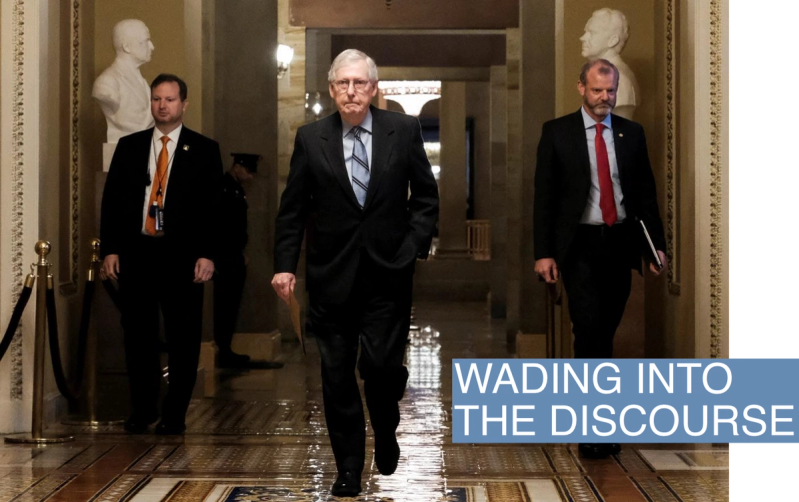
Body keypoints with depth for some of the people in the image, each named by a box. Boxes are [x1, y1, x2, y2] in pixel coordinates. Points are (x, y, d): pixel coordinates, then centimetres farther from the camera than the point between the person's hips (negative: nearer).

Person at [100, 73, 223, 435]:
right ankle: (142, 409, 18)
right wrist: (110, 249, 1)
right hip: (136, 252, 2)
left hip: (182, 255, -2)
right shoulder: (129, 147, 11)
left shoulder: (204, 150, 4)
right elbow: (111, 199, 10)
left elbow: (215, 205, -1)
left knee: (183, 337, 1)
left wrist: (207, 254, -10)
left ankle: (175, 414, 11)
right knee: (137, 334, 6)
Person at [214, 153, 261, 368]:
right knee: (224, 306, -6)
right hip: (225, 259, -9)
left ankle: (225, 350, 17)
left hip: (235, 258, 9)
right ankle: (222, 353, -3)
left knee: (231, 306, 12)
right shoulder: (222, 187, -13)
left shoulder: (237, 189, 15)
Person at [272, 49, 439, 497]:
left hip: (389, 272, -1)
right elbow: (292, 209, 4)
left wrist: (415, 246, -5)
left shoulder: (404, 130, 0)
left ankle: (386, 434, 25)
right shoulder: (311, 138, 1)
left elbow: (426, 195, 5)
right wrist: (285, 265, -3)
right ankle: (349, 467, 18)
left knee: (382, 365, -6)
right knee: (337, 375, 5)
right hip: (332, 275, 1)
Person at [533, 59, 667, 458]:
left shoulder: (631, 133, 9)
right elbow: (544, 196, -1)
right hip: (580, 246, -3)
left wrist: (656, 243, 4)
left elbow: (646, 193, 12)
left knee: (605, 332, 9)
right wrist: (544, 253, -7)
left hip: (620, 244, 4)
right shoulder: (557, 133, 0)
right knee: (591, 331, -11)